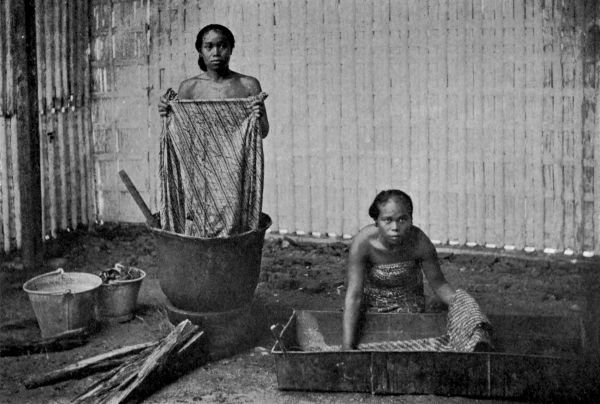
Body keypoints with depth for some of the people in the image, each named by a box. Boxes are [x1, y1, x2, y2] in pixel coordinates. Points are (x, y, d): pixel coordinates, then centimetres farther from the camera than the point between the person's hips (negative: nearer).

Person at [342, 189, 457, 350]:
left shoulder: (420, 242, -30)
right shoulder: (363, 243, -33)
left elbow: (438, 283, -13)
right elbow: (353, 296, -31)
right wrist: (347, 346, -37)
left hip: (408, 302, 0)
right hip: (370, 301, 0)